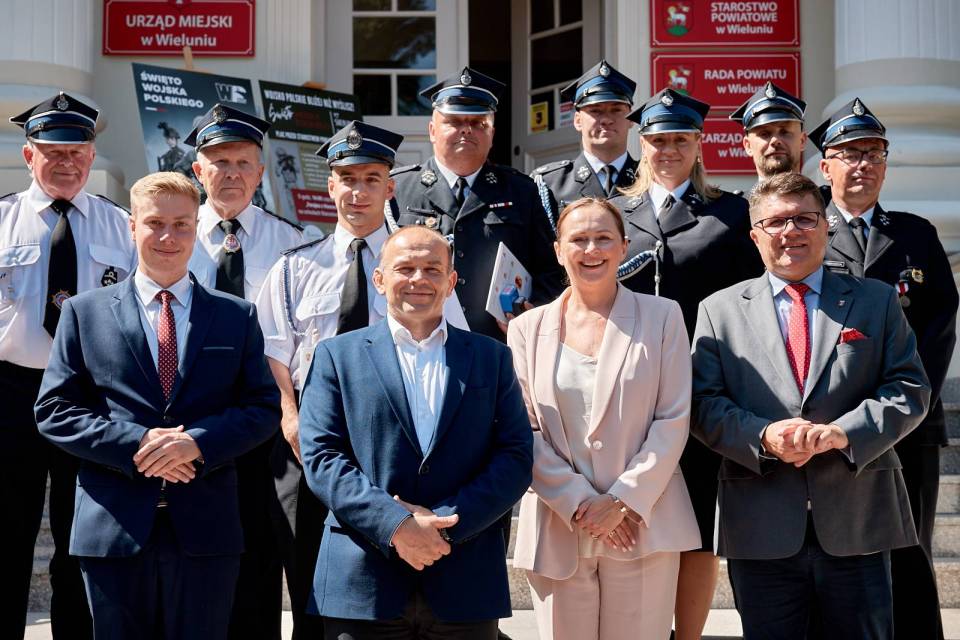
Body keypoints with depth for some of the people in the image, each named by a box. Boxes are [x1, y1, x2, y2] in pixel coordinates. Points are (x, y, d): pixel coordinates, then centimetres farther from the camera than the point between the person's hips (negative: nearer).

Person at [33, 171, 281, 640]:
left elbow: (264, 408, 5)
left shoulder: (237, 317, 10)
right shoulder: (85, 312, 8)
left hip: (205, 529, 1)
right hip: (114, 527, 0)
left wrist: (197, 442, -13)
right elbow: (54, 410, 2)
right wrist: (135, 444, -13)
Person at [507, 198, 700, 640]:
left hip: (643, 525, -1)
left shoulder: (662, 316, 5)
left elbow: (673, 420, 0)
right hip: (559, 530, 1)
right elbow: (524, 431, 3)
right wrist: (579, 503, -8)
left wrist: (625, 501, -9)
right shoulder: (528, 329, 8)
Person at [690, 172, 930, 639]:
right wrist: (763, 436, -17)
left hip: (858, 526, 1)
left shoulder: (877, 301, 10)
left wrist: (845, 431, -15)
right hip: (761, 529, 0)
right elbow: (704, 403, 2)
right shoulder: (720, 310, 9)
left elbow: (909, 389, 2)